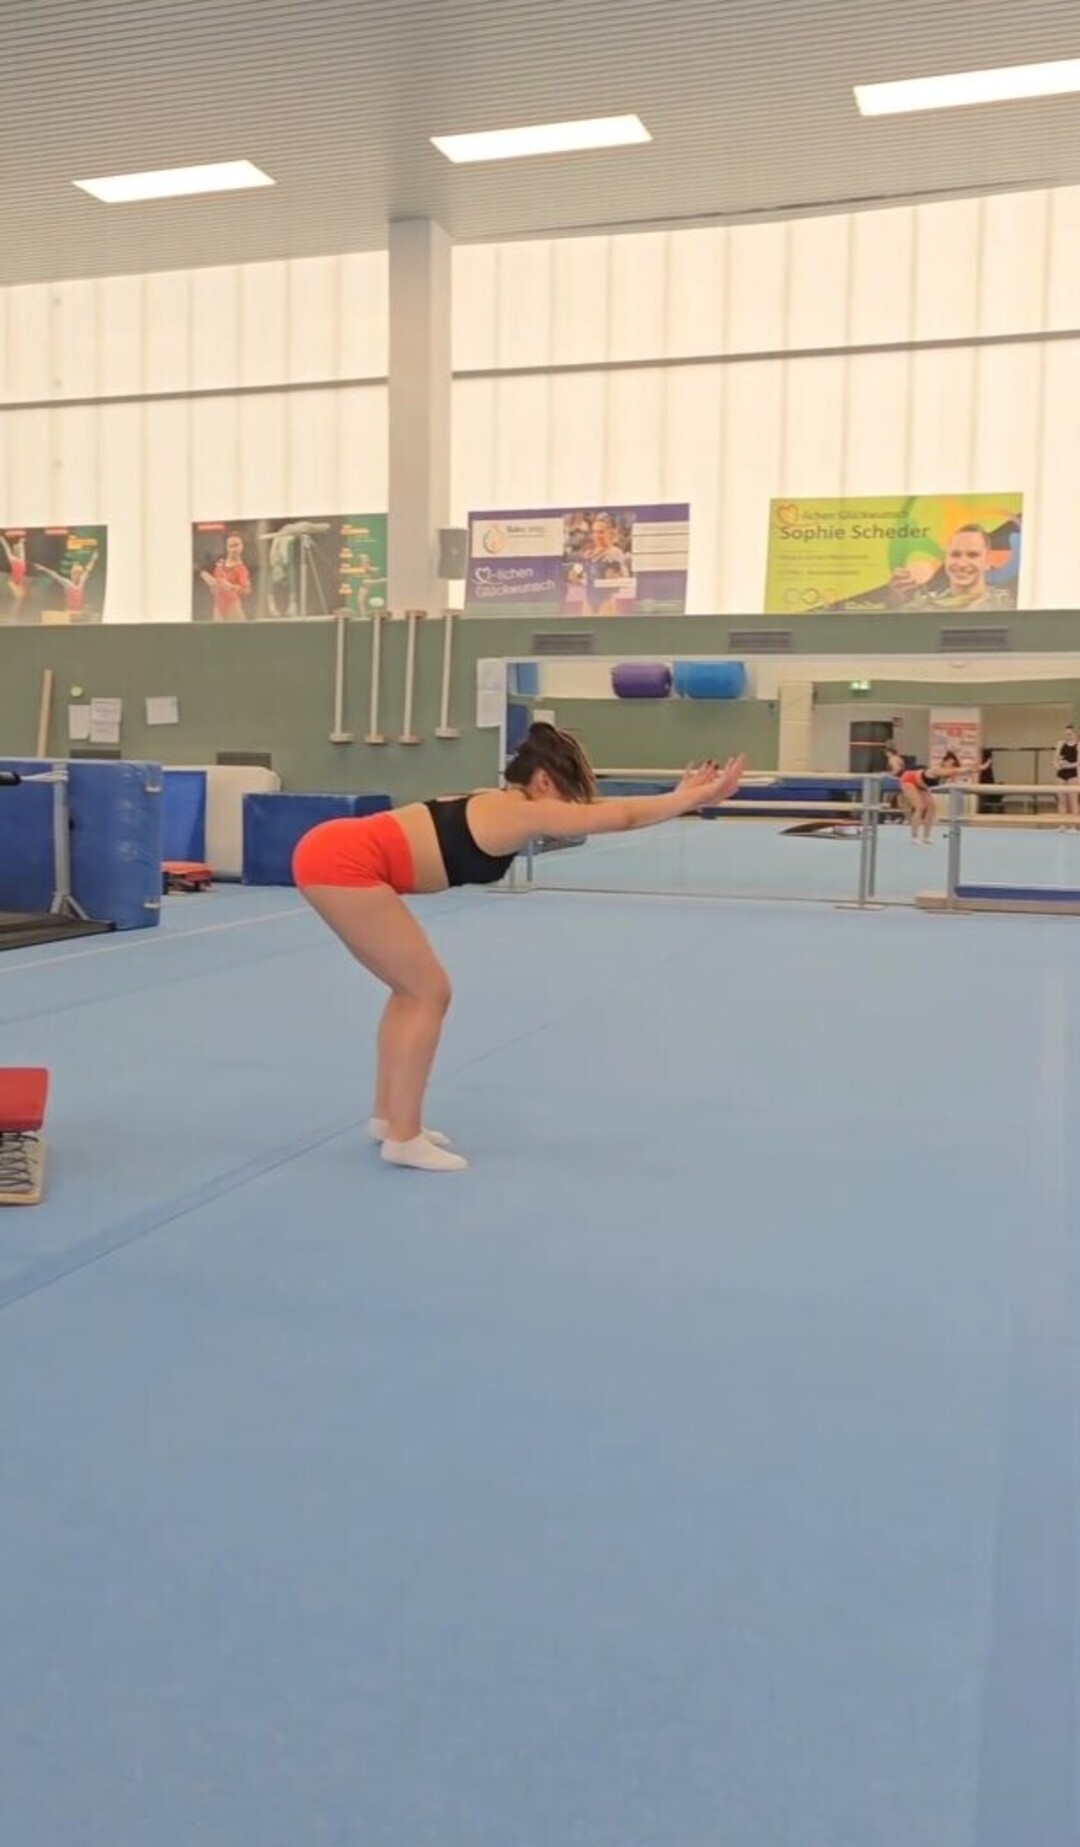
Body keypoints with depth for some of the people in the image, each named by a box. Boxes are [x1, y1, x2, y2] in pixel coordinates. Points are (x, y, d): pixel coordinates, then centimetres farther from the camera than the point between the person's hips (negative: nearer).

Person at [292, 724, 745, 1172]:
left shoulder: (500, 807, 21)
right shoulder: (524, 812, -6)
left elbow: (613, 810, 27)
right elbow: (624, 816, -2)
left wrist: (682, 795, 29)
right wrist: (698, 797, 5)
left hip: (336, 852, 11)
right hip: (345, 861, -11)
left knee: (412, 989, 20)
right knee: (430, 993, -3)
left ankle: (387, 1116, 28)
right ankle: (403, 1138, 3)